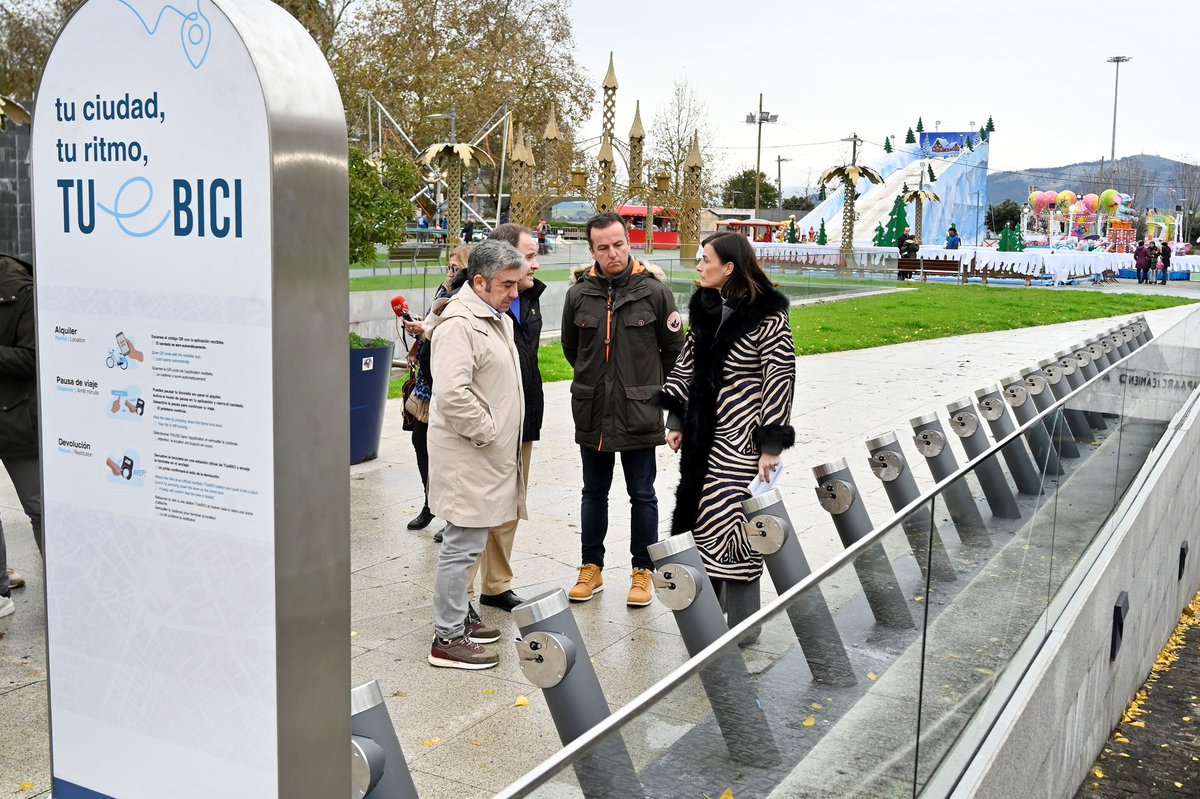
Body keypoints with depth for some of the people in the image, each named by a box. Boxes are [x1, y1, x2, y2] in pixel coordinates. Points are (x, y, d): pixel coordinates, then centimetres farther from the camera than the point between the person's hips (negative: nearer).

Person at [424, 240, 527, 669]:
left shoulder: (497, 320, 15)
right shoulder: (459, 324, -18)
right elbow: (453, 394, -28)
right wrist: (487, 432, -17)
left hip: (489, 454, 10)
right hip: (466, 456, -10)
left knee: (467, 542, 19)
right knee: (462, 545, -4)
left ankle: (460, 614, 32)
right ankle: (447, 638, 4)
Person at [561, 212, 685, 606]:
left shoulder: (654, 290, -8)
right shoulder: (578, 293, -2)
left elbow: (674, 347, 5)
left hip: (640, 413, -2)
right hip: (592, 413, 3)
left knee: (642, 495, 8)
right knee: (594, 493, 14)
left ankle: (642, 571, 21)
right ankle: (591, 567, 27)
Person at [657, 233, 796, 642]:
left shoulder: (767, 317, -13)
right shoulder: (703, 308, 9)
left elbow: (780, 379, -14)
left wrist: (771, 443, -15)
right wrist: (677, 420, 12)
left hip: (741, 438, -7)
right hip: (702, 432, 7)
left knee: (733, 524, -3)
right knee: (701, 519, 12)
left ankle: (740, 624, 10)